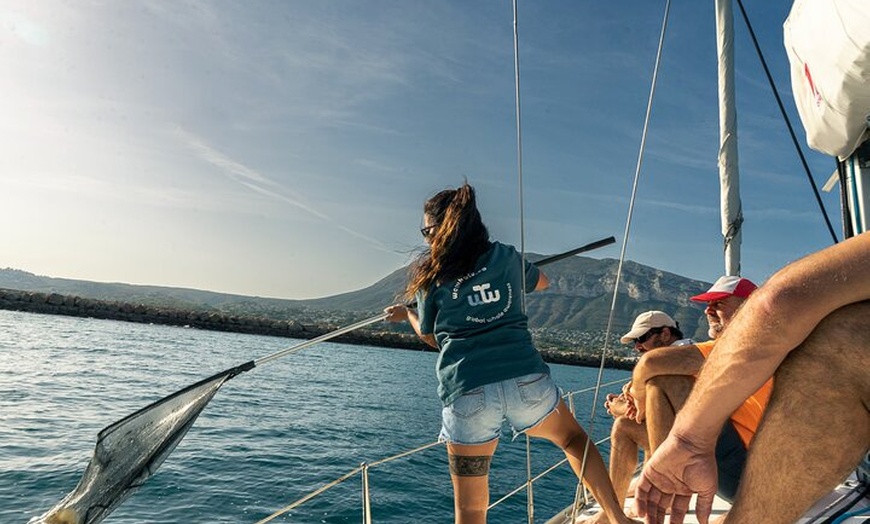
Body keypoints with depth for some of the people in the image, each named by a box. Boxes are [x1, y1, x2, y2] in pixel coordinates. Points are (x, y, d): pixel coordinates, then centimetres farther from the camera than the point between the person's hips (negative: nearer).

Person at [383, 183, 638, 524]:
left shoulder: (429, 272, 7)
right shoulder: (506, 256, 12)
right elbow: (542, 282, 32)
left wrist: (406, 314, 36)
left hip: (467, 393, -1)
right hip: (527, 380, 2)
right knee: (574, 438, 30)